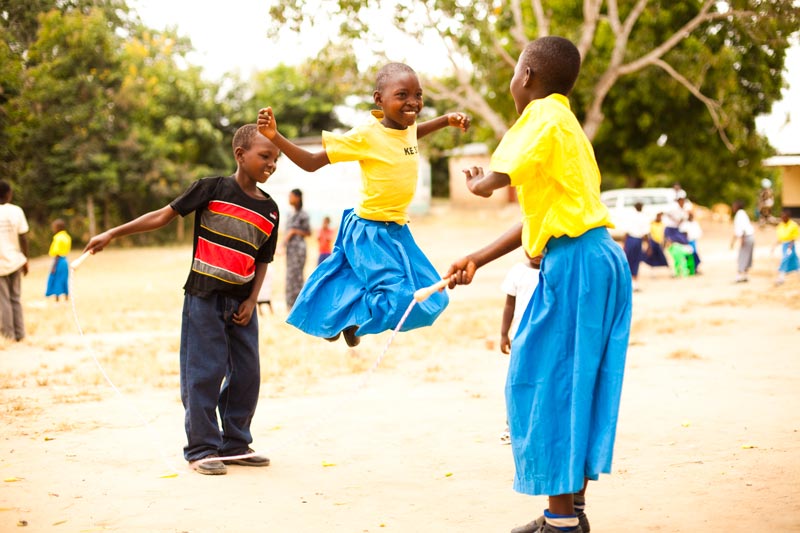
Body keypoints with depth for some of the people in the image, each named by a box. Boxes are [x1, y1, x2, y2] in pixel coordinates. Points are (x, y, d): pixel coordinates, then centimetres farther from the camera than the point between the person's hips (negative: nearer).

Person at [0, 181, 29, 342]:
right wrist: (25, 260, 7)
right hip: (14, 261, 2)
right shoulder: (16, 211, -4)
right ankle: (19, 333, 13)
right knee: (16, 298, 13)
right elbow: (23, 238, -4)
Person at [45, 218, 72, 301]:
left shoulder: (58, 238, -16)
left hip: (59, 261, -8)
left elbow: (57, 254, -18)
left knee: (56, 282, -1)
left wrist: (54, 266, -16)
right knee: (64, 282, 13)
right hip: (65, 261, 8)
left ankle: (57, 301, 2)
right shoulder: (67, 237, 9)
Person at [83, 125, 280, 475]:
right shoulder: (213, 189, -6)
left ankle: (235, 445, 20)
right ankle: (201, 449, 6)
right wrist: (112, 233, -7)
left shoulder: (269, 209, 7)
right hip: (204, 298, -5)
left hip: (241, 304, 5)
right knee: (204, 373, -4)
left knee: (247, 374, 6)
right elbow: (164, 215, -4)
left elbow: (262, 261, 11)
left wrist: (251, 302, -1)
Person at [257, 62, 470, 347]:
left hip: (398, 230, 8)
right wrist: (274, 136, -26)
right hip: (370, 231, -8)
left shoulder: (407, 126, -1)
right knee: (399, 299, -13)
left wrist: (446, 120, 17)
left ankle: (352, 316, 33)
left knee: (431, 297, 15)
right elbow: (311, 162, -15)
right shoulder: (365, 135, -20)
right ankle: (342, 315, 17)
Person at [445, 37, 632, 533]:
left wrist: (475, 179, 7)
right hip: (597, 260, 10)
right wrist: (477, 259, 17)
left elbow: (493, 182, -18)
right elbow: (539, 213, 20)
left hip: (575, 263, -10)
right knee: (573, 386, 13)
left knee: (549, 384, -4)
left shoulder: (544, 117, -8)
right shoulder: (562, 121, 21)